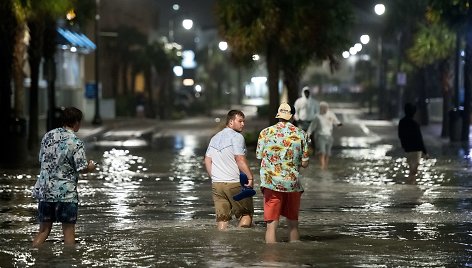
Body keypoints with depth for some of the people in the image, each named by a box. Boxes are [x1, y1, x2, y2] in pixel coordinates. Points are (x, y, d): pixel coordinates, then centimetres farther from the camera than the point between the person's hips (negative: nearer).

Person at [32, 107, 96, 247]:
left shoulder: (48, 136, 6)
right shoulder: (76, 142, -12)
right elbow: (82, 168, -15)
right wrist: (90, 167, 7)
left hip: (44, 190, 5)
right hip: (65, 192, -5)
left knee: (44, 230, 12)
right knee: (68, 230, 5)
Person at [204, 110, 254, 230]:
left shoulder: (215, 138, 16)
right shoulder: (237, 137, -8)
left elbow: (207, 160, 16)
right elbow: (240, 160, -16)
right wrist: (250, 177, -13)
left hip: (216, 184, 7)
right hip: (235, 183, -6)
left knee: (222, 217, 7)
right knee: (246, 214, 5)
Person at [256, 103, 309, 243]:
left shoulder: (265, 133, -1)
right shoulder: (300, 134, 0)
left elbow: (259, 157, 6)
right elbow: (304, 163, 2)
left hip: (271, 183, -1)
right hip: (293, 184, 1)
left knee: (272, 225, 0)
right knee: (293, 224, 13)